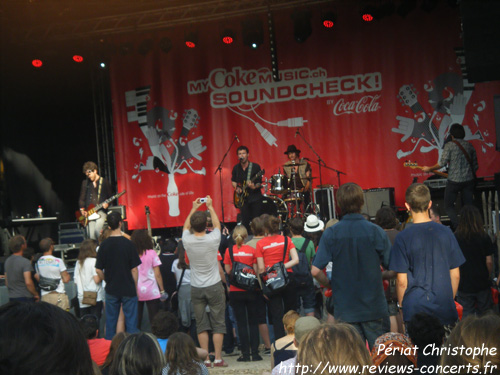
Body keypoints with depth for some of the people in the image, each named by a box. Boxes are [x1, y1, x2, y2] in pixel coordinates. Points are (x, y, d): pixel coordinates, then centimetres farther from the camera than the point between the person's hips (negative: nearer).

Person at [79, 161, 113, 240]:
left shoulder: (104, 182, 5)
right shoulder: (85, 183, 14)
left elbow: (111, 197, 8)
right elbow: (81, 199, 16)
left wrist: (106, 204, -11)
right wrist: (82, 210, 2)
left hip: (101, 210, -3)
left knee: (97, 229, -27)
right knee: (91, 235, -13)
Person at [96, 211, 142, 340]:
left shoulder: (104, 245, -4)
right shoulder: (128, 244, -10)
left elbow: (98, 270, -2)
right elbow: (134, 269, -7)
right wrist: (135, 287, 5)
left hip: (111, 290, 2)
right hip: (129, 289, -2)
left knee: (110, 321, 11)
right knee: (131, 321, 4)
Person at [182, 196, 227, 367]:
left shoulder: (187, 241, -9)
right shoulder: (212, 240, -13)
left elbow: (185, 227, 14)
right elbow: (217, 224, 10)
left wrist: (194, 209, 23)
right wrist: (210, 207, 20)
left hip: (196, 288, 2)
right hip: (214, 286, -2)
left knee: (201, 325, 6)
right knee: (218, 324, 3)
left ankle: (205, 358, 5)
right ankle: (218, 358, 1)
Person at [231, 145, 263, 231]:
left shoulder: (255, 167, -6)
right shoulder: (236, 168, 5)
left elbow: (259, 182, -7)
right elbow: (233, 180, 19)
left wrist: (254, 187, -27)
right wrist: (236, 188, -1)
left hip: (255, 197, -3)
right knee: (245, 222, 3)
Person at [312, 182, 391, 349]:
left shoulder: (331, 234, -7)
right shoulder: (375, 231, -8)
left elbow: (315, 271, -10)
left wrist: (330, 285, 9)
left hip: (345, 309, 1)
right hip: (374, 307, -1)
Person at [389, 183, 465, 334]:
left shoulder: (403, 238, -9)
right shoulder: (445, 233, 0)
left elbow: (402, 281, -7)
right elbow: (455, 275, 6)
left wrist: (401, 305, 8)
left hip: (415, 310, -3)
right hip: (445, 309, 3)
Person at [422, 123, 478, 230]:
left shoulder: (449, 145, -6)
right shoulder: (470, 146, 9)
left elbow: (442, 163, -12)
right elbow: (475, 165, 13)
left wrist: (429, 169, 2)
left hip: (454, 180, -5)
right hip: (469, 180, 5)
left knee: (449, 205, 6)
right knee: (469, 205, 9)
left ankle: (457, 226, -8)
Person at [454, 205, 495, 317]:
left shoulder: (455, 238, -8)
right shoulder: (484, 238, -9)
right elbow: (489, 262, -6)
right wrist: (487, 276, 12)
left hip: (463, 284, 1)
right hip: (482, 283, 0)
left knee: (467, 313, 8)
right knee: (486, 314, 11)